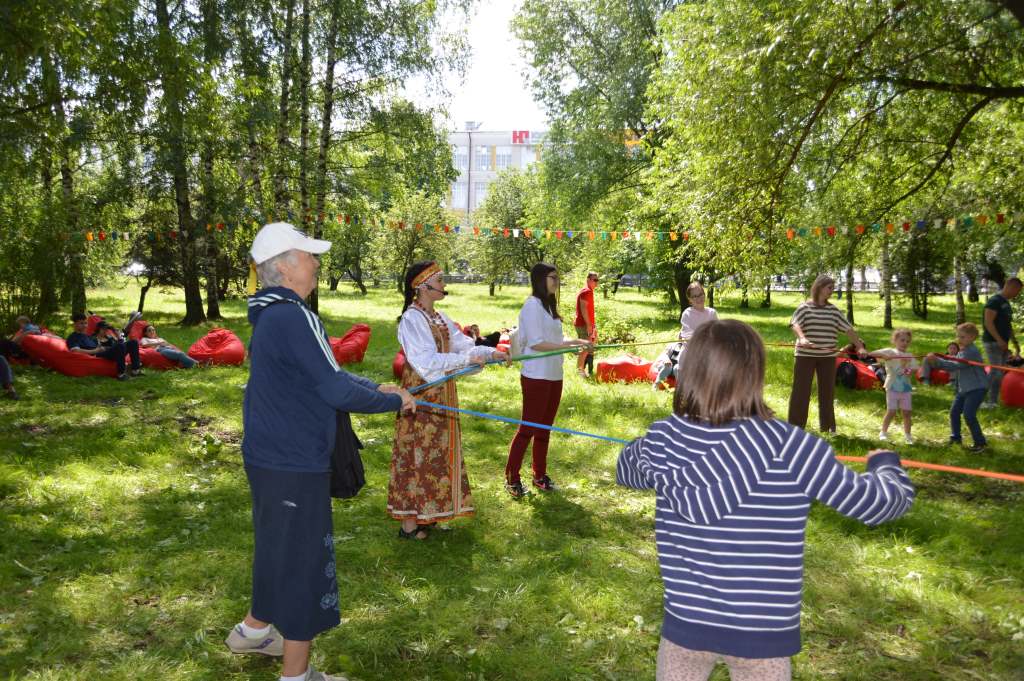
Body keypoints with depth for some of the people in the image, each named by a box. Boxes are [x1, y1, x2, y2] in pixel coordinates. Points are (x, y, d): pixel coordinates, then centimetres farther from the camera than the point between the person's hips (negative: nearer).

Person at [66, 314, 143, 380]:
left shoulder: (88, 337, 33)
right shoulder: (72, 338, 5)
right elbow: (75, 351, -14)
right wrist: (95, 351, -16)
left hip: (104, 353, 9)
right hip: (97, 356, -9)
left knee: (133, 343, -1)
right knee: (120, 345, -35)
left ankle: (135, 369, -6)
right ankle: (121, 373, -31)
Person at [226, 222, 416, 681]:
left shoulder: (271, 316, 9)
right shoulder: (295, 319, -23)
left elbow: (323, 374, 15)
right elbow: (337, 390, -23)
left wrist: (377, 387, 9)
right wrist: (394, 401, -8)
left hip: (269, 457, 10)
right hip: (293, 465, -10)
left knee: (277, 548, 26)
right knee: (303, 561, 3)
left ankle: (254, 631, 46)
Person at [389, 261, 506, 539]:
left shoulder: (439, 318, 11)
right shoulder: (412, 319, -16)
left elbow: (462, 344, 8)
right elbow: (427, 362, -23)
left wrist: (490, 352, -7)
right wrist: (467, 358, -22)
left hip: (441, 396, 9)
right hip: (422, 397, -8)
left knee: (438, 452, 13)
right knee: (418, 454, -2)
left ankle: (426, 514, 25)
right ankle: (409, 523, 8)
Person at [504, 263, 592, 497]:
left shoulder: (549, 305, 15)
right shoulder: (532, 305, -12)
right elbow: (535, 342, -17)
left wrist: (576, 341, 2)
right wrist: (568, 345, -19)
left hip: (553, 375, 9)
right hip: (536, 376, -9)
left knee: (544, 428, 15)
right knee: (528, 428, -3)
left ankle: (539, 475, 25)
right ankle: (512, 478, 7)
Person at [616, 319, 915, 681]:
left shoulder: (663, 439, -11)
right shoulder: (790, 447, -20)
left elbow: (626, 468, 12)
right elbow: (881, 502, -8)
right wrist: (885, 463, 13)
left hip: (685, 624, 2)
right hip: (763, 635, -1)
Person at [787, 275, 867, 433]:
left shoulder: (833, 310, 9)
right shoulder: (805, 307, -3)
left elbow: (848, 328, 8)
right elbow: (795, 324, -18)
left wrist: (860, 347, -1)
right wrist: (802, 338, -37)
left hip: (828, 356, 4)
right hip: (805, 355, -4)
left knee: (827, 390, 9)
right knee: (801, 390, -1)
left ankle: (827, 425, 20)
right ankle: (794, 425, 6)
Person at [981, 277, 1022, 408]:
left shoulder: (1006, 303, 17)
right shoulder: (994, 301, -12)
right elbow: (988, 322, -19)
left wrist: (1015, 342, 19)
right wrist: (999, 340, -24)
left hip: (1002, 343, 9)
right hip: (993, 342, -9)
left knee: (1000, 373, 8)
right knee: (996, 372, -14)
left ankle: (993, 401, 13)